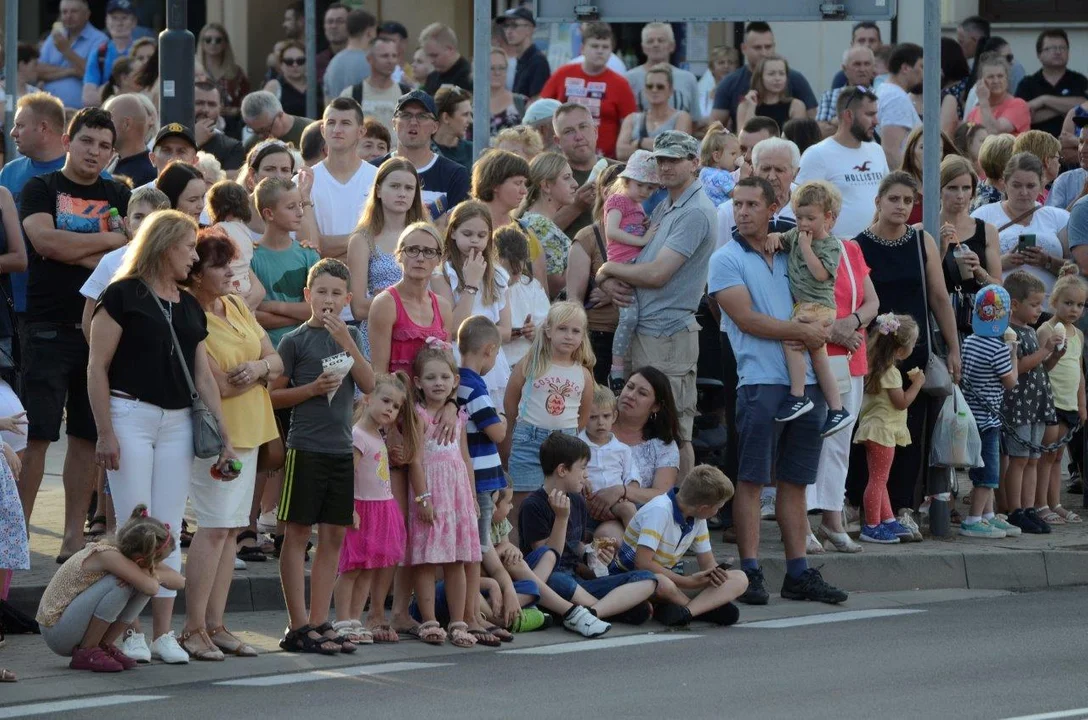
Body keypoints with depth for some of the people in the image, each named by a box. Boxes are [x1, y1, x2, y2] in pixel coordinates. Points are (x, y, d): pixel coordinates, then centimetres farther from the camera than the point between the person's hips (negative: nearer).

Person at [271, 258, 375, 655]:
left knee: (333, 537, 7)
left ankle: (319, 622, 12)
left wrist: (346, 341, -9)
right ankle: (298, 627, -3)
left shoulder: (351, 336, 12)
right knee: (297, 533, -3)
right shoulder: (295, 340, -2)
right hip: (306, 447, -5)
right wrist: (313, 388, -15)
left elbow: (369, 384, 0)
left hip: (341, 447, 5)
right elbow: (273, 395, -2)